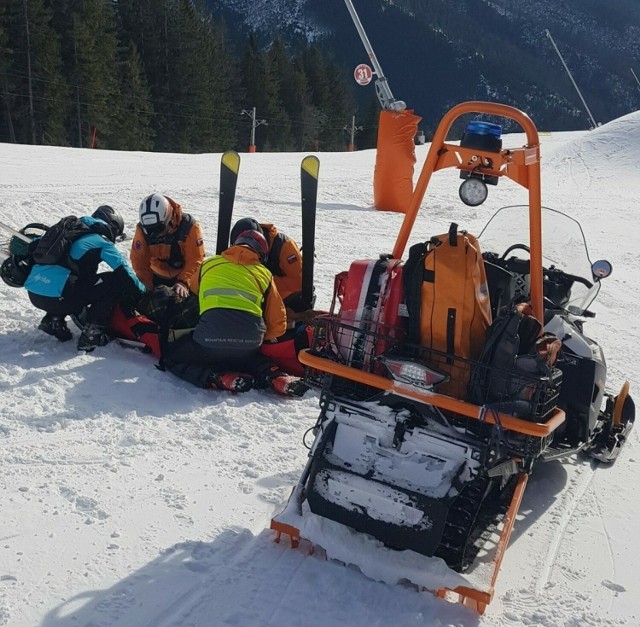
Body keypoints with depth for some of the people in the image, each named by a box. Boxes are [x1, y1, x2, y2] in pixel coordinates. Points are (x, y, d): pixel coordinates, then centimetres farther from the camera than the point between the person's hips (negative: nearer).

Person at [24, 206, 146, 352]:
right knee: (115, 282, 2)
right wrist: (143, 294, 7)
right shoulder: (102, 242, 2)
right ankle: (92, 334, -3)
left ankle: (53, 319, 15)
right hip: (56, 297, -8)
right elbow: (124, 272, -5)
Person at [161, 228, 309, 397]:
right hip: (250, 342, 3)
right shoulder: (264, 273, 20)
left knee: (171, 355, 21)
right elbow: (278, 325, 17)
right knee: (244, 356, 37)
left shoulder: (208, 264, 22)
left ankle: (221, 378, -2)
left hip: (211, 336, -3)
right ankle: (276, 377, 7)